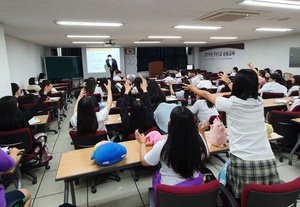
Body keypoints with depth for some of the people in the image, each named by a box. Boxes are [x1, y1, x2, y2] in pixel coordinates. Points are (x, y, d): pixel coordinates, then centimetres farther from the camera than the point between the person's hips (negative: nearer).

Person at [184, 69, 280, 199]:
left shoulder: (230, 103, -6)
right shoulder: (259, 102, 7)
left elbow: (206, 94, 14)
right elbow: (241, 91, 29)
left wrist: (193, 88, 33)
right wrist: (228, 81, 47)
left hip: (243, 161, -3)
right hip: (267, 161, 4)